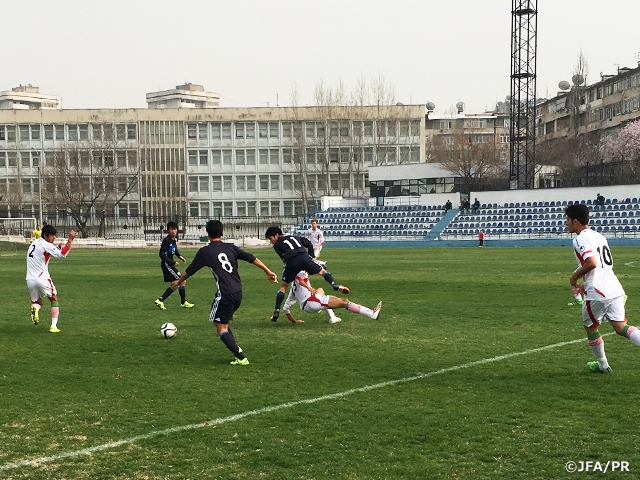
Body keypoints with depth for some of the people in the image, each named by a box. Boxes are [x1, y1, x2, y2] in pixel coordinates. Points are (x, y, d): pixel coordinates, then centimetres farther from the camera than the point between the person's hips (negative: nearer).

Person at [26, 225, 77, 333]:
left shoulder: (35, 243, 14)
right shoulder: (46, 245, -11)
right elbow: (62, 254, -21)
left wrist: (56, 249, 12)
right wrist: (70, 239, -19)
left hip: (30, 279, 6)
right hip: (42, 279, -6)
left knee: (37, 302, 22)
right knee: (54, 300, 14)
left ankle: (35, 308, -15)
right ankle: (53, 326, 5)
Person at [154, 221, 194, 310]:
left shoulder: (175, 239, 6)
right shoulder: (166, 240, -19)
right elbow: (161, 254, -21)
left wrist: (180, 256, 5)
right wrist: (172, 262, -25)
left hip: (170, 264, 10)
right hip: (166, 264, -10)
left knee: (175, 285, 15)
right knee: (182, 281, -7)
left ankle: (160, 300, 17)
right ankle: (183, 302, 6)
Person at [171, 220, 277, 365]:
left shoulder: (204, 252, 3)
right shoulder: (231, 247, 13)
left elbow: (190, 270, 14)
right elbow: (252, 258, 8)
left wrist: (178, 281, 31)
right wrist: (268, 271, 15)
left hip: (225, 293, -6)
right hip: (238, 292, 6)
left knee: (221, 328, 3)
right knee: (223, 322, 22)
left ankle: (241, 357, -7)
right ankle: (238, 353, 14)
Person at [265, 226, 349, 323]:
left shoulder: (277, 245, 24)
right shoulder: (293, 237, 35)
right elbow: (309, 244, 25)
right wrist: (311, 257, 26)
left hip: (291, 261, -2)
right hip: (303, 256, 2)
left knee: (283, 286, 14)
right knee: (322, 271, 13)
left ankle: (276, 312, 10)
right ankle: (334, 285, -18)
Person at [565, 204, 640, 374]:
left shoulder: (580, 240, -10)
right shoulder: (598, 236, 18)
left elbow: (591, 263, -25)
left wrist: (575, 277, -9)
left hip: (598, 293, -7)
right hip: (615, 289, 8)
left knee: (590, 327, 15)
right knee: (621, 327, 5)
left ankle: (602, 365, 26)